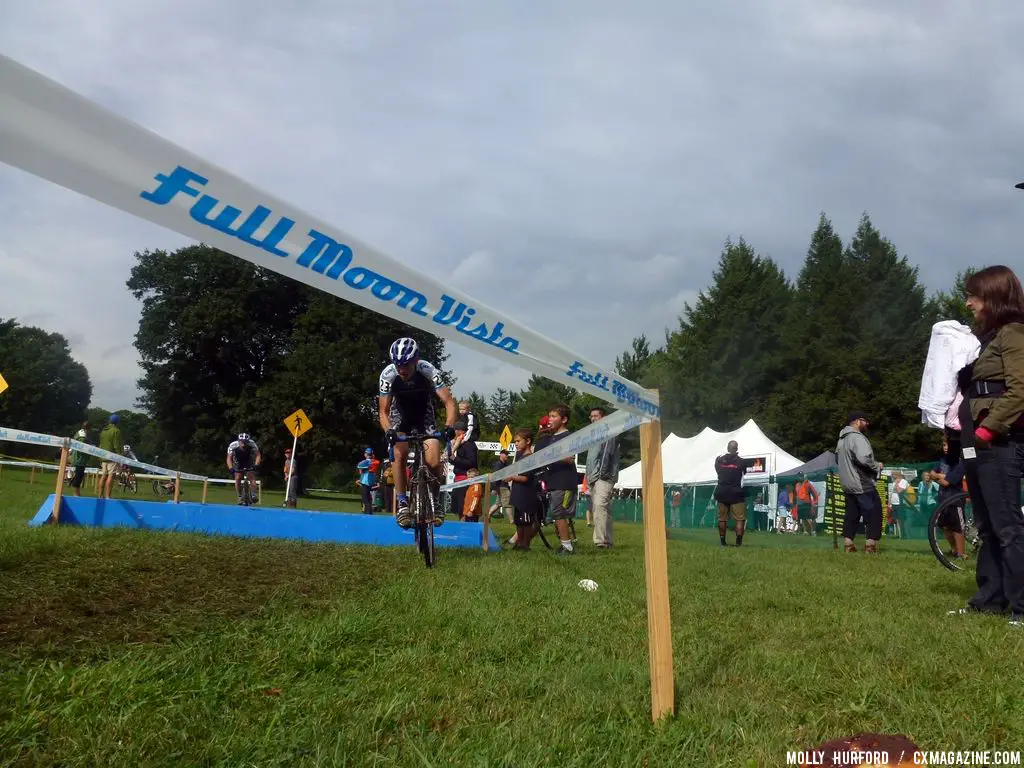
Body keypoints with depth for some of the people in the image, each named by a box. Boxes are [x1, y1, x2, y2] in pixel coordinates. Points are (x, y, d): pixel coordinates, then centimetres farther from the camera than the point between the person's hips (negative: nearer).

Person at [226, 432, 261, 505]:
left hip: (249, 463, 0)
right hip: (238, 463, 0)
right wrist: (230, 468, -42)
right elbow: (229, 458, -27)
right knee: (238, 478, -11)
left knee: (252, 477, -15)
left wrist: (256, 465, -45)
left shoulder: (252, 444, -33)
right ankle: (240, 498, -1)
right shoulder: (233, 445, -33)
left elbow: (258, 455, -30)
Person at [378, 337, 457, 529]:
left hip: (424, 416, -1)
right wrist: (389, 431, -43)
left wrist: (448, 426, -48)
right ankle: (402, 504, -10)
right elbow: (383, 412, -23)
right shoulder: (388, 374, -28)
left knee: (434, 463, -16)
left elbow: (449, 402, -31)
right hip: (400, 416, 1)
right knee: (400, 455, -23)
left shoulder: (428, 370, -30)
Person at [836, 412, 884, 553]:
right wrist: (877, 466, -10)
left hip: (848, 484, 9)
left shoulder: (842, 439, 17)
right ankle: (871, 542, -5)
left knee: (852, 513, 11)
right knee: (873, 512, -2)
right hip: (862, 484, -9)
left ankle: (848, 542, 8)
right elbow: (864, 458, -28)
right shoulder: (857, 437, -15)